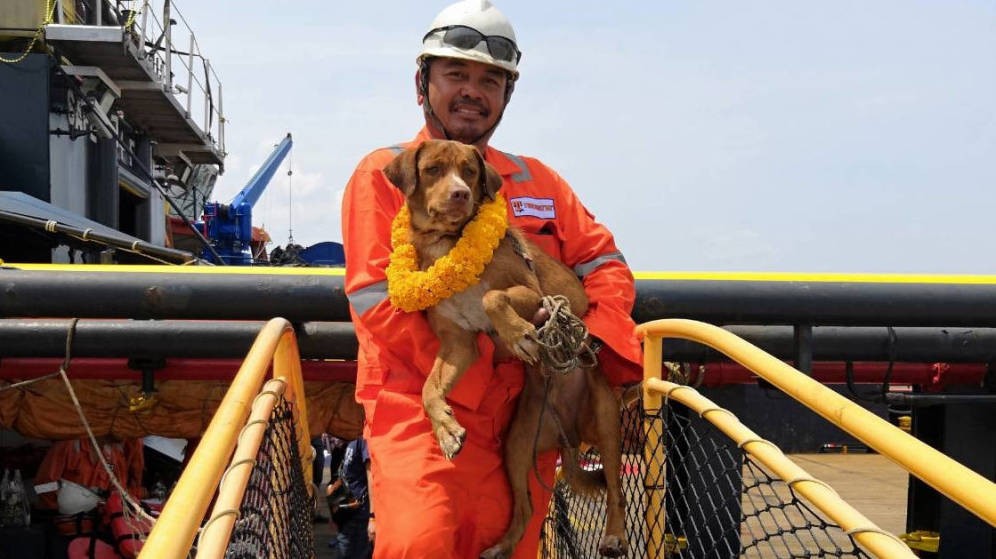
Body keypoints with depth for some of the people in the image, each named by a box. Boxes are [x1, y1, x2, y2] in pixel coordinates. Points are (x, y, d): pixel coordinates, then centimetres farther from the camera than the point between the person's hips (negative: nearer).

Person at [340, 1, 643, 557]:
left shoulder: (538, 180, 14)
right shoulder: (384, 174, 0)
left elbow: (605, 261, 11)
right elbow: (375, 299, -9)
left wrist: (593, 338, -10)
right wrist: (482, 360, -16)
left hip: (525, 410, 5)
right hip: (421, 403, -5)